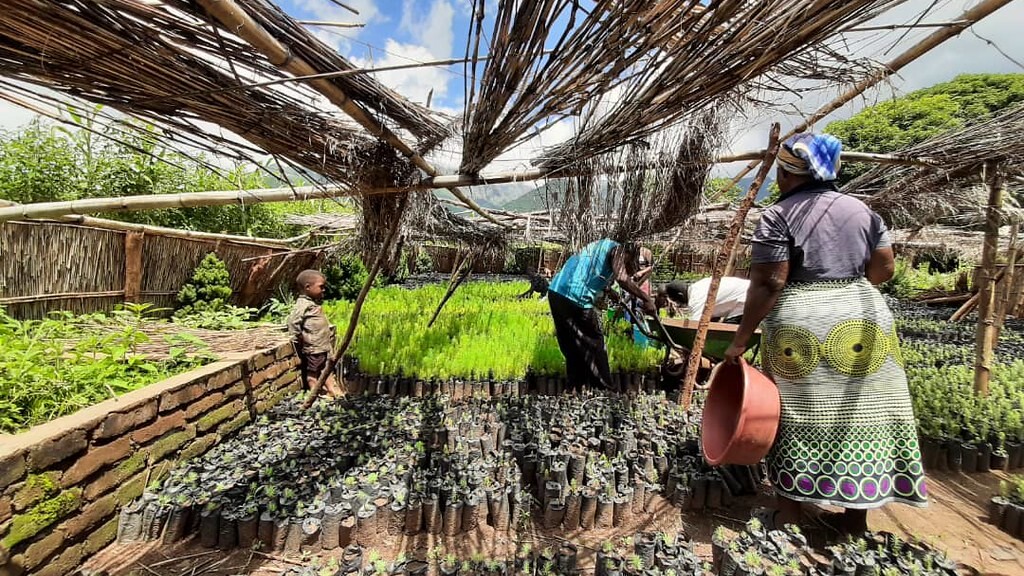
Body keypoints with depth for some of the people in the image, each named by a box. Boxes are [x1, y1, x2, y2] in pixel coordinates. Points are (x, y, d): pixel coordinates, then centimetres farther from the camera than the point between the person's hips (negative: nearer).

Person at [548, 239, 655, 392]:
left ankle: (576, 388, 31)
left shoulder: (602, 246, 27)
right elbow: (622, 279, -19)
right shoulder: (617, 250, 1)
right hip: (575, 299, -8)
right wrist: (647, 299, -10)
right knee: (594, 345, 9)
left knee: (571, 348, 20)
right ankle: (604, 391, 21)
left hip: (555, 292, 8)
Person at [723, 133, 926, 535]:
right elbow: (884, 269, 11)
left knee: (799, 415, 6)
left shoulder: (778, 215, -8)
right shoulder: (861, 209, 11)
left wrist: (742, 336, -12)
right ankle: (855, 516, 26)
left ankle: (789, 512, 19)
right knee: (861, 415, 13)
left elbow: (768, 283, -16)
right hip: (864, 319, 6)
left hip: (800, 322, -5)